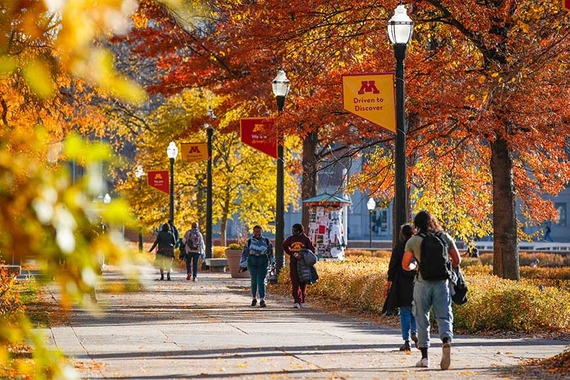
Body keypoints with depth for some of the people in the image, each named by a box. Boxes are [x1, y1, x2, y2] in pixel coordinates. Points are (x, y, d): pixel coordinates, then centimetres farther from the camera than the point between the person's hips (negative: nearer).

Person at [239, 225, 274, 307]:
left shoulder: (266, 241, 5)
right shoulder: (249, 241, 3)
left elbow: (270, 253, 15)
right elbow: (245, 253, 6)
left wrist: (272, 263, 18)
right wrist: (242, 265, 5)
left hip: (263, 263, -1)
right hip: (252, 262, 1)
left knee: (261, 281, -11)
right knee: (254, 281, 8)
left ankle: (262, 300, -16)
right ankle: (254, 298, 27)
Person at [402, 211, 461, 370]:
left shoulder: (413, 241, -1)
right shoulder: (445, 237, 5)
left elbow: (405, 265, 2)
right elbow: (457, 260, 7)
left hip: (423, 283, -1)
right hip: (442, 283, 1)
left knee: (422, 319, 10)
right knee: (444, 317, 1)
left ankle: (424, 357, 10)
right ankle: (446, 341, -29)